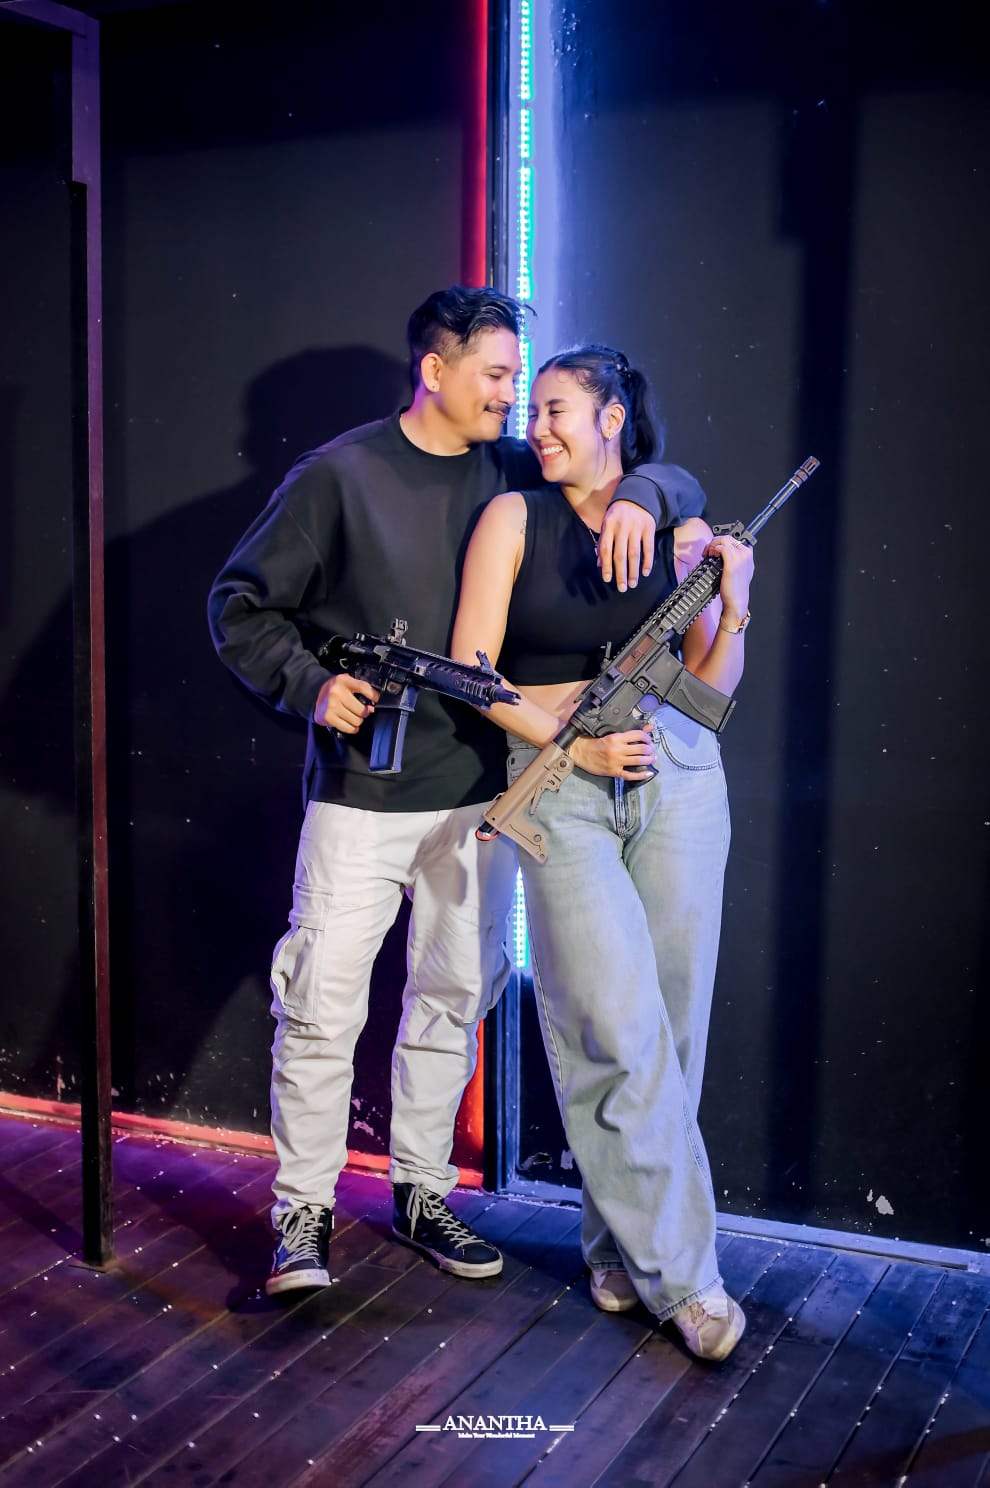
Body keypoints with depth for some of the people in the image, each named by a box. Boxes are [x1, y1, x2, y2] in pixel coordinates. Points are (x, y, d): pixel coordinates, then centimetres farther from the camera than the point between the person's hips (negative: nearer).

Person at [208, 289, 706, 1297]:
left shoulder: (516, 474, 7)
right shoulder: (338, 475, -4)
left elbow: (675, 481, 13)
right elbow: (240, 604, 1)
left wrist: (637, 497, -10)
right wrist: (310, 684, -14)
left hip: (477, 788, 5)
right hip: (361, 791, -4)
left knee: (454, 997, 12)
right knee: (324, 1003, -4)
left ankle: (420, 1191, 29)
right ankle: (304, 1210, 13)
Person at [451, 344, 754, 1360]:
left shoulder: (675, 527, 10)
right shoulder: (516, 518, 5)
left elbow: (711, 687, 12)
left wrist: (732, 606, -6)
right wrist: (576, 743, -11)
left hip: (678, 776, 3)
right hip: (560, 784, -3)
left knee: (669, 1023, 5)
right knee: (620, 1029, -9)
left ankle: (619, 1232, 24)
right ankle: (682, 1271, 3)